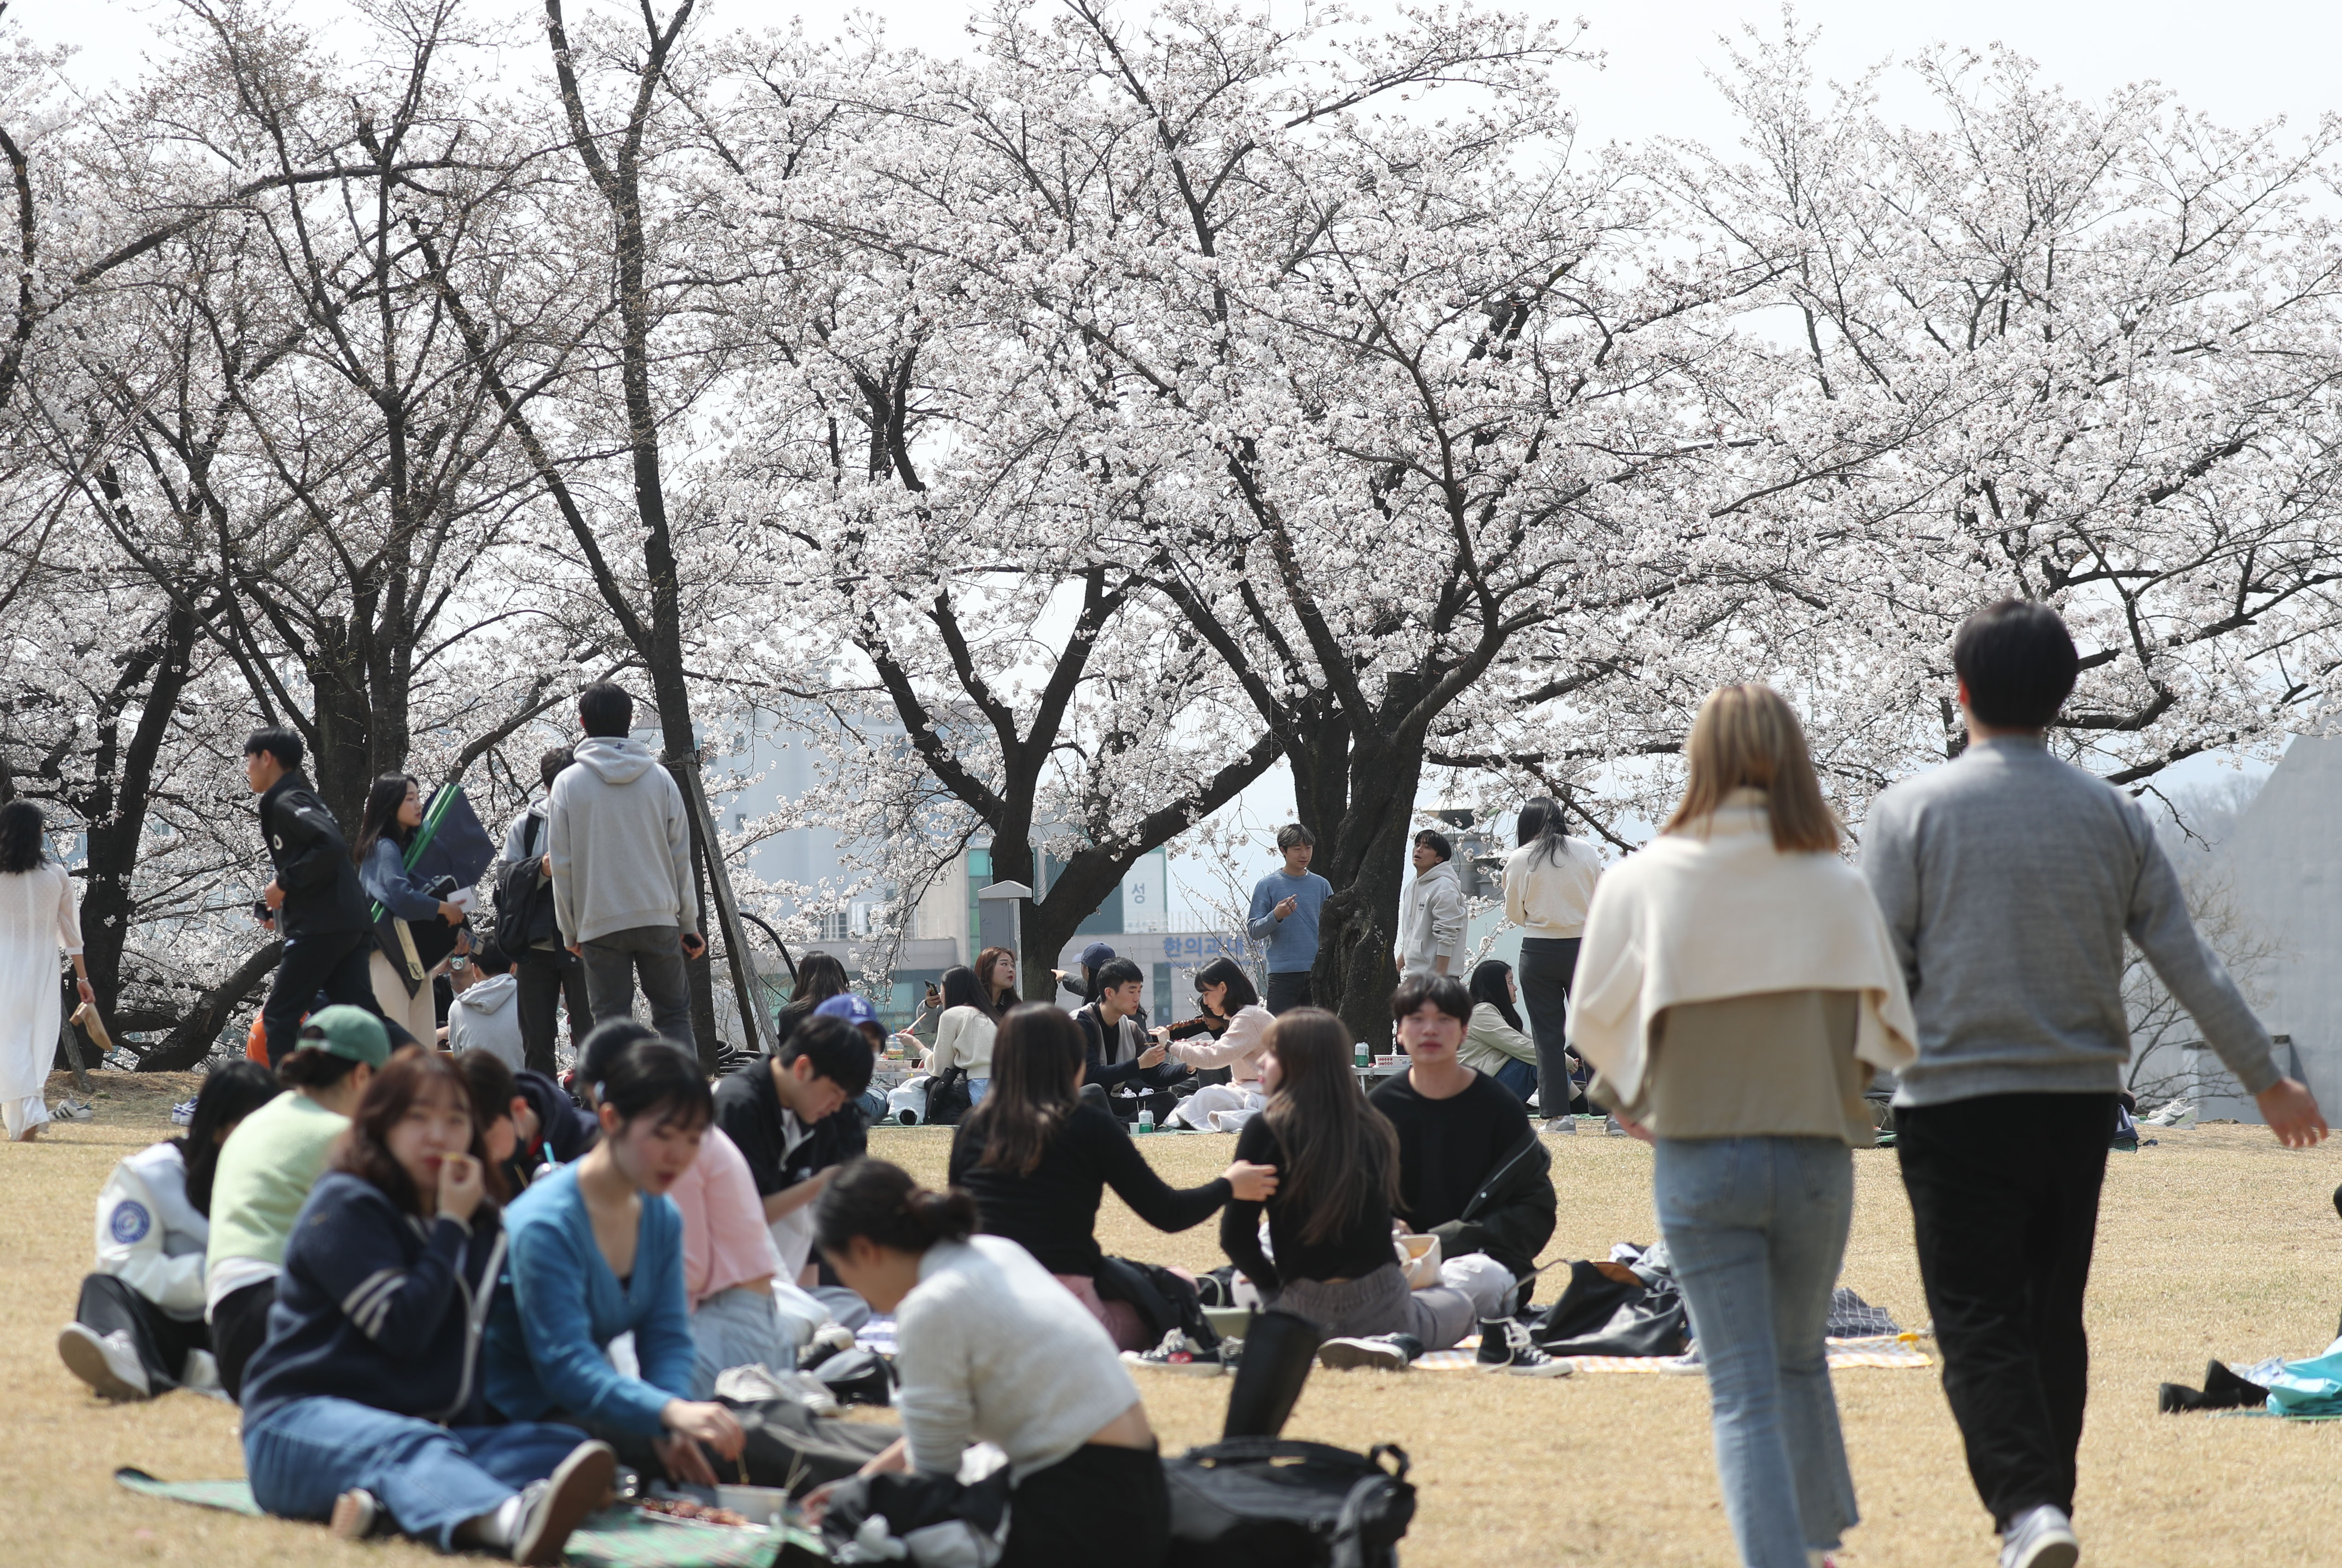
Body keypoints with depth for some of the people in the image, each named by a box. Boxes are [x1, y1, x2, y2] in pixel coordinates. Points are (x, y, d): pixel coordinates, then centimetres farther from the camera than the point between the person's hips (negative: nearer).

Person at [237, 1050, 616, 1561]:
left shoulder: (478, 1222, 18)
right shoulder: (345, 1206, -3)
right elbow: (403, 1328, -14)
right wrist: (450, 1227, -7)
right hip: (304, 1420, -7)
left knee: (563, 1446, -19)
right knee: (409, 1445, -40)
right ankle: (515, 1521, -77)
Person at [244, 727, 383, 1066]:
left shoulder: (287, 803, -8)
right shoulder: (303, 798, 23)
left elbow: (331, 846, -23)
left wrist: (284, 883, -14)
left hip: (321, 927, -9)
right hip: (355, 924, 9)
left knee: (278, 1016, -2)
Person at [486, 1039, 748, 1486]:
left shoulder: (662, 1218, 6)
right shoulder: (547, 1224, -23)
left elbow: (668, 1338, 0)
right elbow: (565, 1365, -30)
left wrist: (672, 1429, -21)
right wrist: (670, 1413, -44)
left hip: (592, 1413, 8)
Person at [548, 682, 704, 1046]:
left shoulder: (568, 784, -1)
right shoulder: (659, 778, 3)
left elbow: (562, 865, 0)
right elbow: (681, 857, 5)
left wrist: (570, 931, 9)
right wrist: (689, 924, 12)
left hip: (599, 922, -1)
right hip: (659, 917, 1)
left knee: (611, 1021, 1)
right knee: (673, 1015, 8)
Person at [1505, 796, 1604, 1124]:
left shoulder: (1519, 860, -5)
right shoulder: (1587, 852, 0)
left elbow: (1515, 915, 2)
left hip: (1539, 952, -1)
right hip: (1583, 947, 1)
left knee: (1548, 1036, 5)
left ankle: (1556, 1113, 3)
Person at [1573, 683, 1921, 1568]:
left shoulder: (1643, 882, -7)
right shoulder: (1837, 888, -5)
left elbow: (1595, 1021, 1)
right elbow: (1887, 1028, 1)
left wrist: (1630, 1097, 22)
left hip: (1699, 1162, -2)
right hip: (1816, 1156, 2)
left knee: (1744, 1387, 2)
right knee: (1799, 1359, 23)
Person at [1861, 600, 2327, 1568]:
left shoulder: (1914, 810, -5)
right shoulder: (2113, 816, 5)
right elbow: (2191, 966, 6)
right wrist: (2266, 1080, 16)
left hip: (1956, 1102, -4)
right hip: (2079, 1099, 4)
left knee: (1980, 1325, -4)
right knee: (2054, 1321, 15)